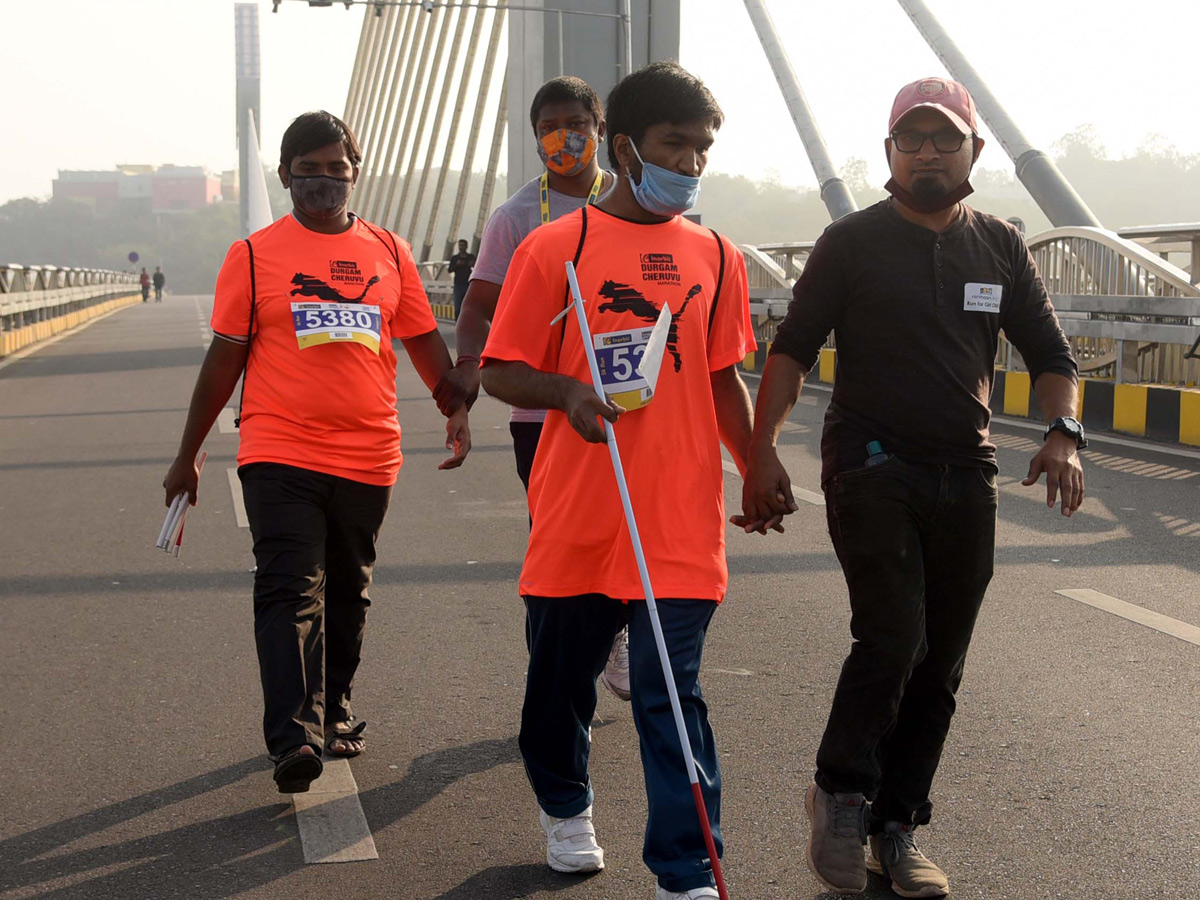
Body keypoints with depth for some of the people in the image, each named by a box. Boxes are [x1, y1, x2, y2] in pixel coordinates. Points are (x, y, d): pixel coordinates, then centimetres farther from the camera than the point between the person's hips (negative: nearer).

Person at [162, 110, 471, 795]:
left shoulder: (389, 252, 9)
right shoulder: (255, 256, 2)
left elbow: (424, 340, 14)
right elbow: (225, 358, 4)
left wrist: (456, 408, -1)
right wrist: (188, 455, 6)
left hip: (368, 457, 3)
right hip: (280, 454, -3)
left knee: (349, 594, 14)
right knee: (292, 592, -14)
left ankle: (336, 712, 30)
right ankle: (295, 738, -19)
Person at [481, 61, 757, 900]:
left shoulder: (716, 258, 7)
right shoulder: (555, 247, -3)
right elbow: (502, 370, -2)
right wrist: (570, 392, -20)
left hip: (681, 517, 1)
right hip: (576, 511, -1)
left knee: (672, 696, -3)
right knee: (561, 676, 15)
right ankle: (565, 807, 42)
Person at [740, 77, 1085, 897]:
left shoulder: (1001, 247, 10)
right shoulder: (852, 243, 1)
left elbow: (1051, 354, 12)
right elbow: (793, 348, -2)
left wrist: (1063, 431, -8)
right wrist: (762, 450, -14)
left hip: (965, 477, 4)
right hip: (871, 467, -4)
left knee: (940, 666, 6)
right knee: (892, 638, -17)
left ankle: (895, 827, 19)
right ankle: (841, 791, 6)